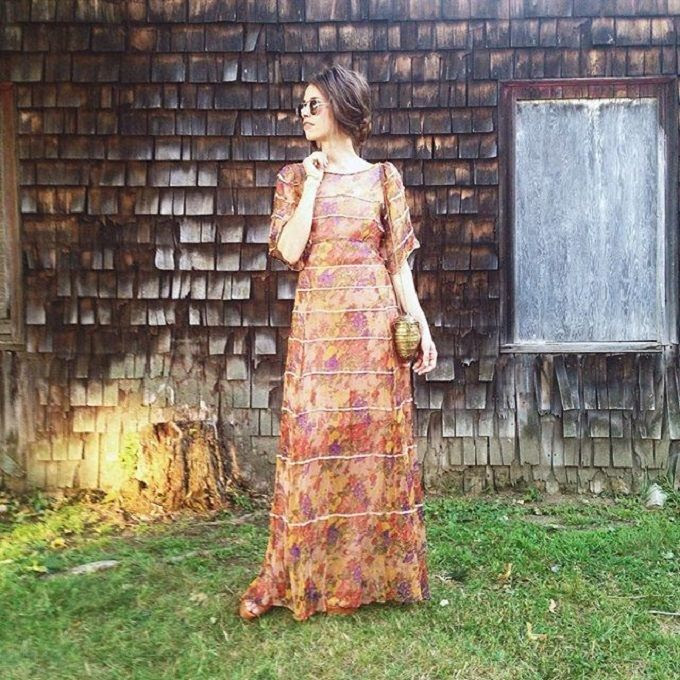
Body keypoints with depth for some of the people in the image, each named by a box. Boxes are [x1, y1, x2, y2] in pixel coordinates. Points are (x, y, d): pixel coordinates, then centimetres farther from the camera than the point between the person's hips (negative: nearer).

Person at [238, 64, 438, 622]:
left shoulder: (383, 177, 7)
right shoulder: (294, 177, 8)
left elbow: (398, 261, 5)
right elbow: (288, 251, -6)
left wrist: (421, 325, -2)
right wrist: (313, 184, -5)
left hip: (374, 324, 0)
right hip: (316, 325, 0)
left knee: (376, 441, 4)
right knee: (311, 443, 0)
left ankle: (377, 571, 19)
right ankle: (289, 577, 12)